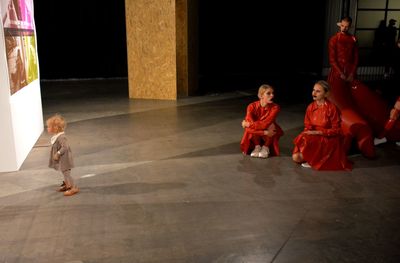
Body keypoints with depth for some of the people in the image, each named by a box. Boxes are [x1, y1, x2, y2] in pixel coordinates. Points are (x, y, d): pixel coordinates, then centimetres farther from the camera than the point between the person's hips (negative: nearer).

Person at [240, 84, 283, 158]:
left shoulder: (275, 107, -22)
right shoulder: (252, 106, -20)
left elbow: (265, 124, -34)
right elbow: (249, 128, -30)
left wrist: (249, 124, -27)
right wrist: (265, 132, -38)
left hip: (269, 136, 0)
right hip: (255, 136, 0)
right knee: (253, 127, -31)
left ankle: (266, 147, -6)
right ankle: (257, 146, -6)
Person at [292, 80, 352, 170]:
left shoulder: (332, 108, -14)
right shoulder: (311, 107, 2)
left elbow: (336, 130, -12)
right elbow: (307, 126, 8)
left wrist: (318, 132, -22)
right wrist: (307, 132, -16)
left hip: (328, 139, -5)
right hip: (313, 138, 5)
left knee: (307, 141, -33)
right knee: (296, 157, -15)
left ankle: (311, 161, -7)